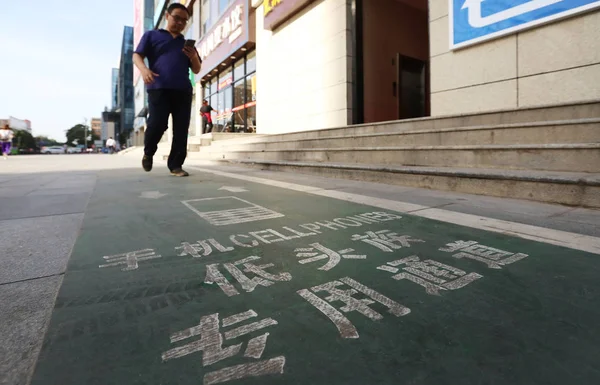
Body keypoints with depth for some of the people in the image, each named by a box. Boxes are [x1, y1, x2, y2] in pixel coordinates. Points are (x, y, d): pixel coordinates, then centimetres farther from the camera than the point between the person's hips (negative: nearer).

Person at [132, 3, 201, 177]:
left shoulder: (187, 44, 26)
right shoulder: (152, 35, 17)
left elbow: (196, 70, 23)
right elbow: (137, 56, 8)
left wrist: (194, 57, 0)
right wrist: (143, 69, -15)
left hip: (183, 90, 3)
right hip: (158, 88, -3)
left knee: (181, 130, -6)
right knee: (157, 124, -15)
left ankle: (175, 164, -1)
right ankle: (148, 153, 12)